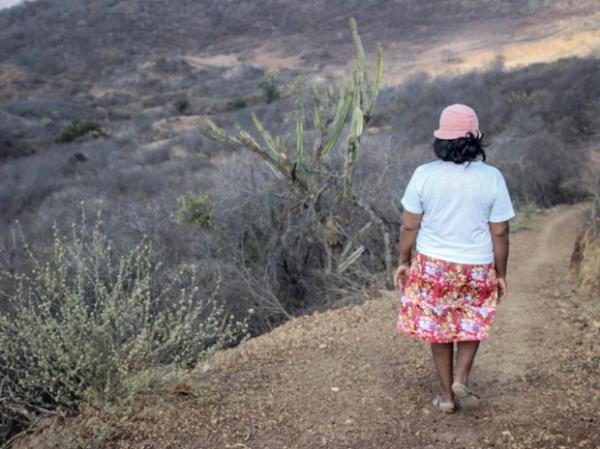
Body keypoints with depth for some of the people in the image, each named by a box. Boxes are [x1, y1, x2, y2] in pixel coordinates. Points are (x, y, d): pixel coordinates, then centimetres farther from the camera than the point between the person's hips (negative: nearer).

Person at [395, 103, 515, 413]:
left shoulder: (424, 175, -12)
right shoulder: (492, 178, -13)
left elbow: (409, 226, -6)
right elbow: (500, 233, -8)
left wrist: (403, 262, 7)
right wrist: (501, 274, 3)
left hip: (432, 265, 1)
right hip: (477, 268, 0)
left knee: (439, 329, 16)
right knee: (473, 324, 24)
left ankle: (447, 396, 23)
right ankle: (461, 379, 11)